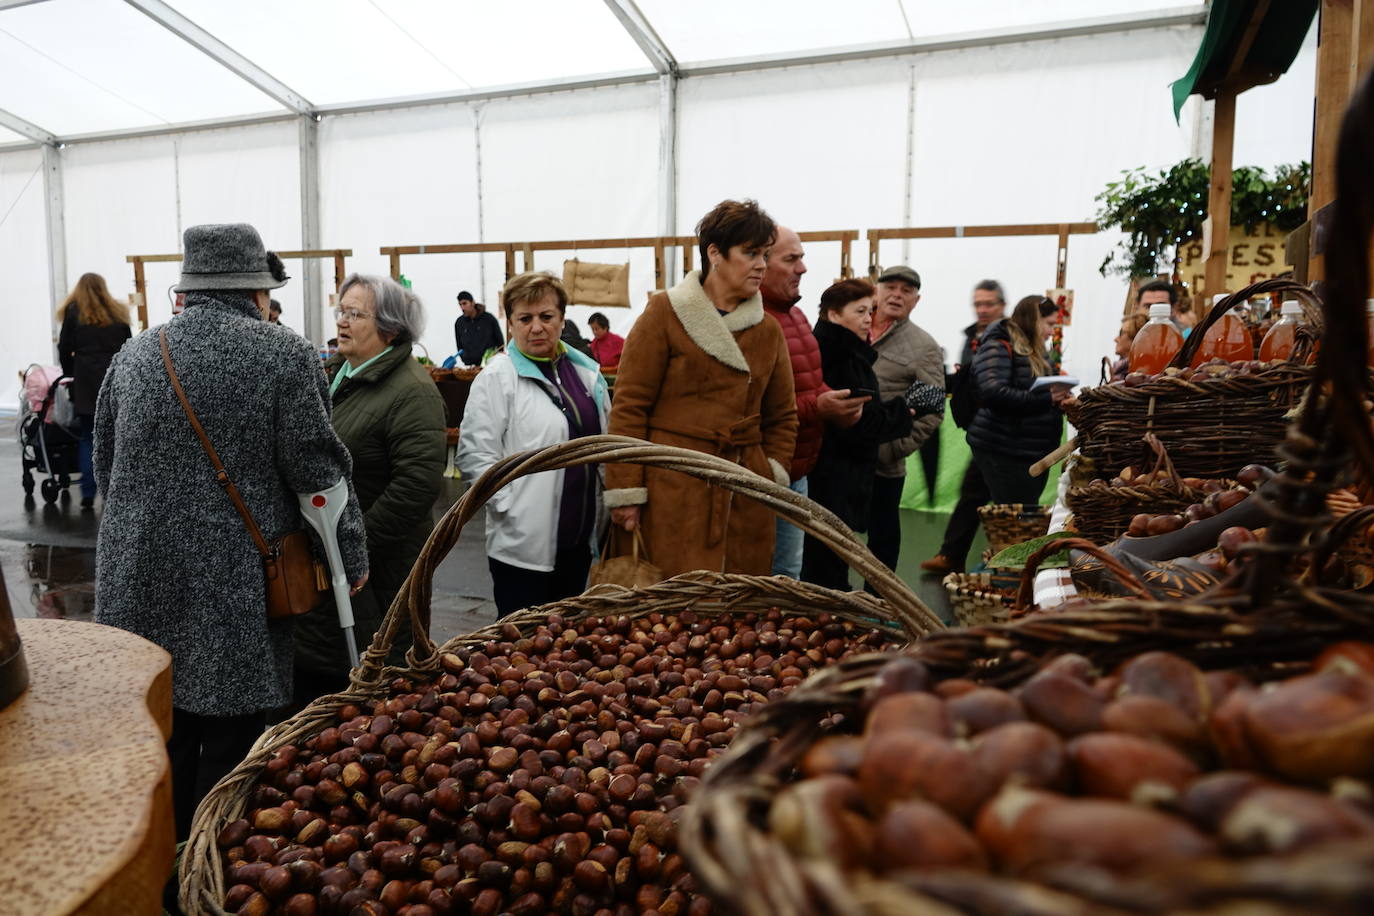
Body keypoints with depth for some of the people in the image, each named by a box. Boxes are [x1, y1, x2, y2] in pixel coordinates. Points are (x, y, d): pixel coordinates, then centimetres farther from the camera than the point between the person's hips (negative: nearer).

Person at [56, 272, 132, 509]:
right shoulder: (118, 313, 11)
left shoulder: (74, 312, 5)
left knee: (87, 437, 4)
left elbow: (65, 349, 5)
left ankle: (88, 494, -1)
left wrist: (70, 373, 18)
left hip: (87, 382, -1)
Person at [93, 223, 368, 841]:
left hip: (141, 582, 5)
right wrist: (352, 559, 1)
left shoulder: (134, 355, 8)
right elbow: (319, 471, -10)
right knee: (229, 744, 6)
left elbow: (105, 469, 17)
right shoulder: (284, 354, -8)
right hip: (237, 585, -5)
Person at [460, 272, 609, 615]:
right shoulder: (497, 377, -9)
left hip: (579, 538, 6)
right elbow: (474, 455, -14)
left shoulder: (585, 371, 9)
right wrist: (510, 504, -17)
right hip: (524, 543, -6)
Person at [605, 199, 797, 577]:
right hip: (673, 491, -5)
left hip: (745, 497, 5)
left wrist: (774, 472, 2)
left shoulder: (769, 331, 14)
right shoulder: (665, 312, -1)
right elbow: (629, 406, -5)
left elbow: (782, 418, 19)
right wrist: (626, 491, -9)